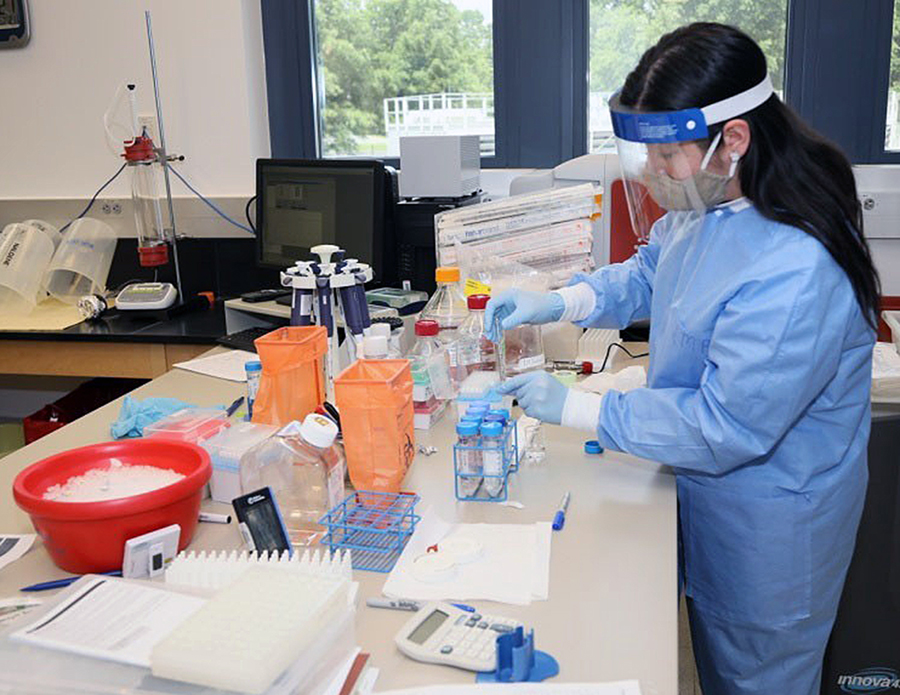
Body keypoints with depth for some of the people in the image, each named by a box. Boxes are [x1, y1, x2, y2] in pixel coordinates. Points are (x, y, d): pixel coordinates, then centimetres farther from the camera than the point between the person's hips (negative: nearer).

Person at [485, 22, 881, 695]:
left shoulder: (797, 273, -37)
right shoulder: (708, 202, -8)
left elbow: (726, 428, -31)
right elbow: (650, 273, 11)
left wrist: (573, 407, -25)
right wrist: (558, 302, -5)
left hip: (768, 524, -8)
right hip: (706, 489, 8)